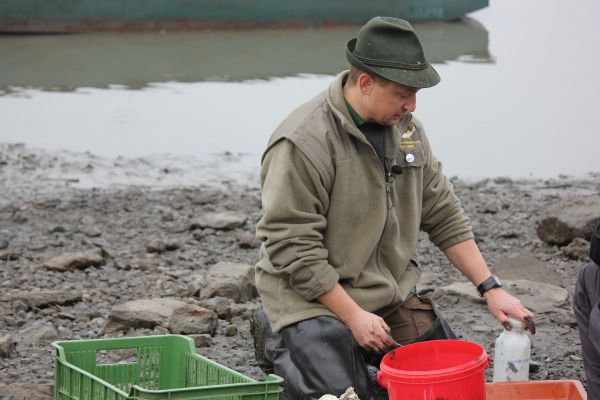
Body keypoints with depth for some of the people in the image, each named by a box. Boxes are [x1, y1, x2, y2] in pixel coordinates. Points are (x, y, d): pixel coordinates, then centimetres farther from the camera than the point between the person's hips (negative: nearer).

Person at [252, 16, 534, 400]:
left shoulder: (406, 127, 4)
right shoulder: (304, 143, -21)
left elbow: (444, 216, 10)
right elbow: (292, 248, -21)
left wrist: (491, 287, 1)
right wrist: (354, 317, -20)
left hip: (392, 292, 7)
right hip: (317, 298, -7)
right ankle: (279, 346, 7)